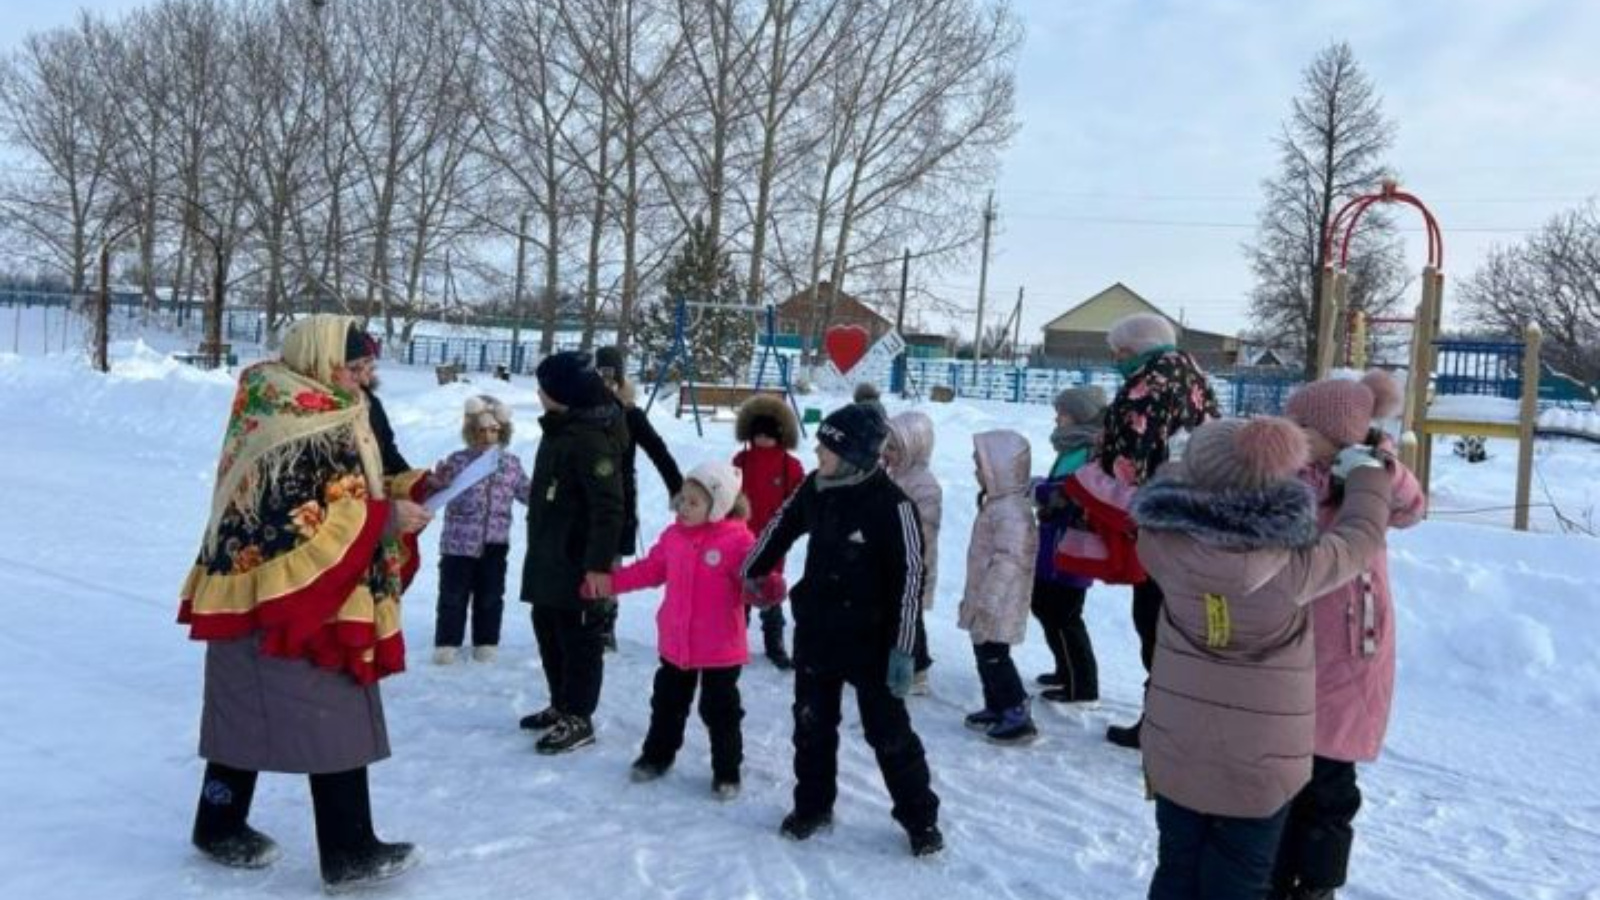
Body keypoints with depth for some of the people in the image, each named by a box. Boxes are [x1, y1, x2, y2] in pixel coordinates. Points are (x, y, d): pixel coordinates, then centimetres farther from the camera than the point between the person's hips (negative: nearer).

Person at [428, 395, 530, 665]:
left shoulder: (511, 465, 5)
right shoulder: (457, 461, -5)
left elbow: (527, 493, 14)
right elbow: (435, 490, -8)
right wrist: (434, 481, -29)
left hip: (494, 546, 2)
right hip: (458, 544, -2)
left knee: (490, 598, 11)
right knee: (453, 597, 6)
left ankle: (486, 644, 22)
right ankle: (447, 643, 16)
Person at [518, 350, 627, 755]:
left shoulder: (592, 439, -21)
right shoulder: (558, 429, 12)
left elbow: (609, 508, -25)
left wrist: (599, 563, -27)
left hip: (577, 564, -10)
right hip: (548, 559, 10)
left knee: (578, 639, 1)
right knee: (548, 632, 18)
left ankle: (578, 718, 11)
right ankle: (560, 706, 31)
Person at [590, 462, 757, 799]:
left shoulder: (737, 540, -18)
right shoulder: (674, 535, 1)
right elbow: (651, 569, 10)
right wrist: (609, 581, 6)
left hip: (720, 648, -5)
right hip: (675, 642, 6)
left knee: (720, 711, 7)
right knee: (667, 704, 21)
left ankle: (726, 771, 23)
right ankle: (657, 755, 41)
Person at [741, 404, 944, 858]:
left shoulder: (891, 505, -22)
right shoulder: (815, 488, -4)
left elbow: (908, 579, -20)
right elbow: (782, 526, 15)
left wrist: (901, 649, -20)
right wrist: (753, 571, 24)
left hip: (869, 638, -6)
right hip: (815, 630, 6)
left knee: (889, 732, 4)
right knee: (811, 724, 16)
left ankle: (920, 818, 20)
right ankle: (813, 805, 33)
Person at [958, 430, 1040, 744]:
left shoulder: (1012, 511, -23)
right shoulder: (996, 504, 11)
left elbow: (1009, 562, -27)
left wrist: (985, 601, -25)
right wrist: (973, 599, 24)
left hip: (999, 607, -10)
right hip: (986, 603, 10)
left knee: (994, 657, -5)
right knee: (985, 655, 17)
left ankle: (1018, 715, 2)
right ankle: (996, 708, 29)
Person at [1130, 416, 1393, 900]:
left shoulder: (1162, 541, -16)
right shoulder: (1294, 560, -20)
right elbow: (1361, 536, 0)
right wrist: (1367, 472, 16)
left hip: (1176, 743, 2)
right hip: (1261, 753, -2)